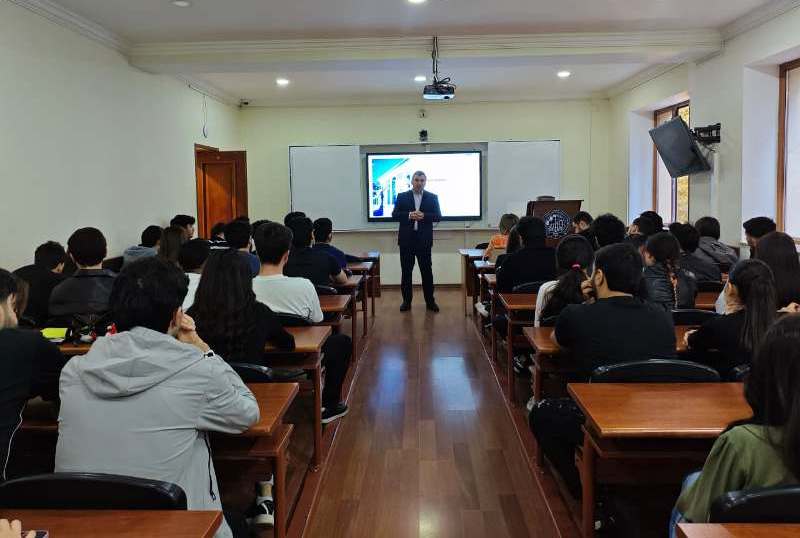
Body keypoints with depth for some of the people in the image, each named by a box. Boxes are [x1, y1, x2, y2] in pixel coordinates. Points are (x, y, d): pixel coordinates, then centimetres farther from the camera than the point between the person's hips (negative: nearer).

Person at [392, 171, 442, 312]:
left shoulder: (432, 197, 7)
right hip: (406, 239, 0)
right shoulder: (402, 197, 6)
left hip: (424, 239, 0)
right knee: (406, 271, 5)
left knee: (427, 271, 3)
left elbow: (438, 216, -1)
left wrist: (423, 216, -17)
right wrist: (409, 215, -17)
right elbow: (394, 215, -1)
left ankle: (430, 301, 12)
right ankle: (406, 301, 14)